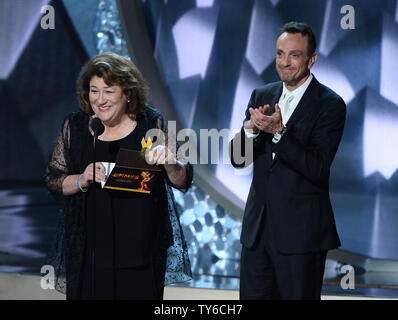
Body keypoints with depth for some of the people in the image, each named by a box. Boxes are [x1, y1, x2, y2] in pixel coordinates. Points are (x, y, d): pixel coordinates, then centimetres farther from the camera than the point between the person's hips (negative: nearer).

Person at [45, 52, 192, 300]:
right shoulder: (75, 126, 1)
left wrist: (170, 163, -22)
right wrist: (82, 180, -15)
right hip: (90, 249, 1)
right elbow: (53, 180, 5)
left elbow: (183, 181, 0)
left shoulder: (152, 123, -1)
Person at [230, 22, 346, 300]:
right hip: (258, 227, 5)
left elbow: (317, 168, -17)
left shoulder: (330, 105, -8)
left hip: (300, 233, -5)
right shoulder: (261, 96, 9)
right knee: (252, 295, 10)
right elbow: (237, 159, 4)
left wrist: (278, 131, -27)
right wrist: (251, 128, -17)